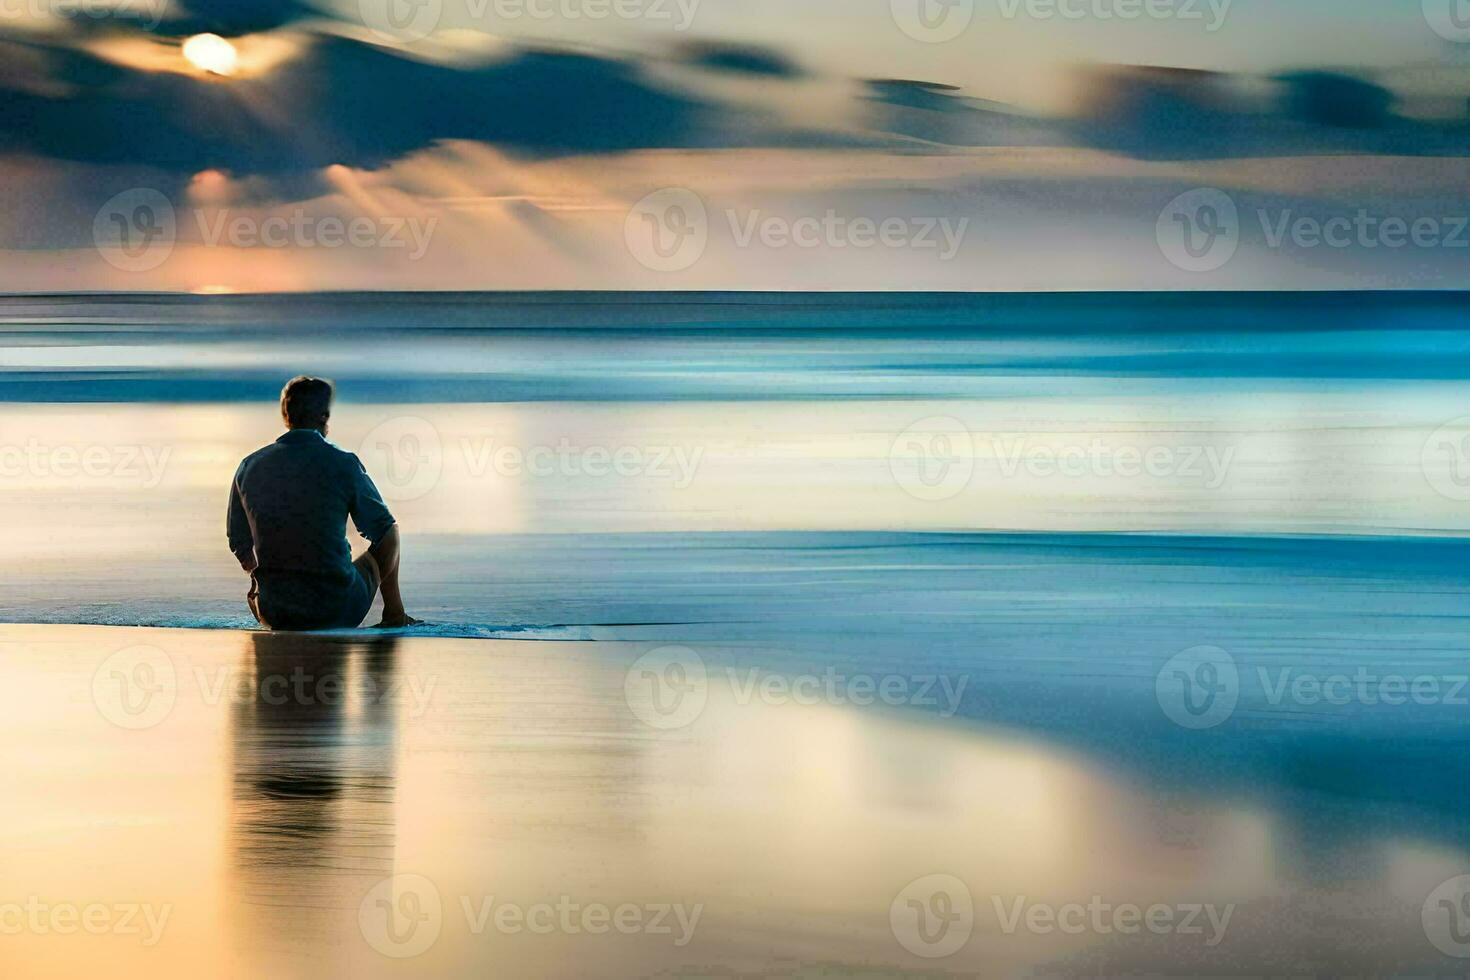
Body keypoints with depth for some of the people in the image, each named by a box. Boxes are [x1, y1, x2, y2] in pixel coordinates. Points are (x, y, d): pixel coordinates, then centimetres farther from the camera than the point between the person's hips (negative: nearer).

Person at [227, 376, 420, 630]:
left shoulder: (249, 466, 0)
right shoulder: (343, 464, -10)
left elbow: (239, 545, 10)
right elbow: (383, 529, 2)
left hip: (274, 615, 3)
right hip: (339, 613, -3)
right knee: (388, 536, 29)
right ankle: (394, 614, 42)